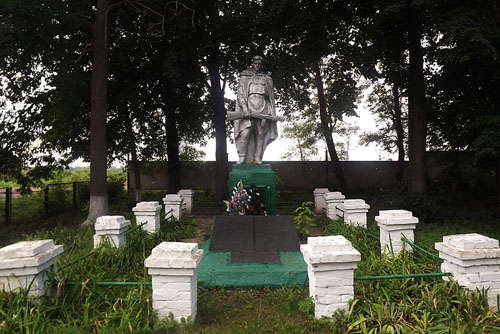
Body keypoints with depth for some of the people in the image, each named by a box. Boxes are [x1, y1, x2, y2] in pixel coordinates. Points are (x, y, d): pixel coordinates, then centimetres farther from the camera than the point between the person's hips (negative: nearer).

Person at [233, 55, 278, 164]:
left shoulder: (267, 79, 21)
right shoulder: (245, 77, 15)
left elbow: (271, 98, 18)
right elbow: (240, 94, 4)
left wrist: (273, 113, 7)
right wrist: (245, 108, -12)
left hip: (263, 109, 2)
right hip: (249, 107, -2)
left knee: (260, 135, -4)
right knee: (245, 133, -16)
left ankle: (258, 159, -3)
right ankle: (242, 158, -15)